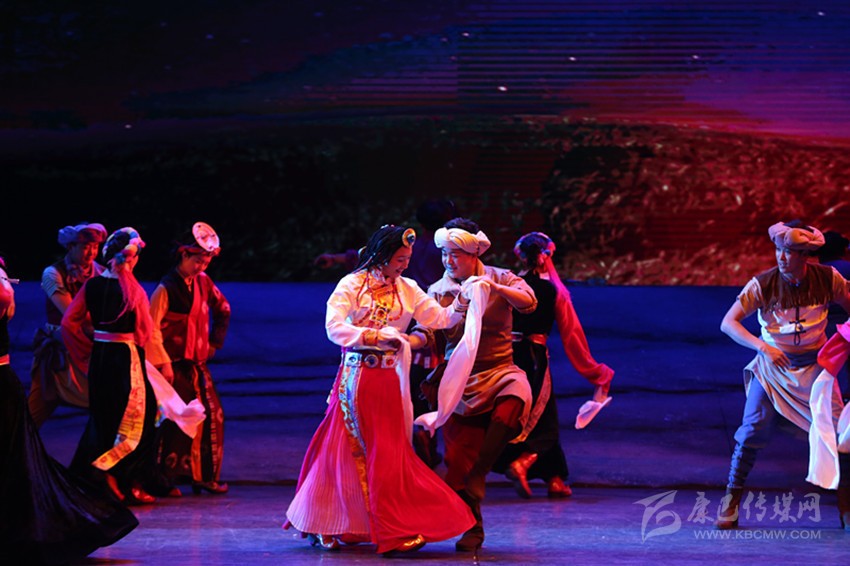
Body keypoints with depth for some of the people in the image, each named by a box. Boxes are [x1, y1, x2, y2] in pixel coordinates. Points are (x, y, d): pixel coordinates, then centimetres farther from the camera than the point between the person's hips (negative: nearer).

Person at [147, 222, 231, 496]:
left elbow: (222, 309, 24)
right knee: (175, 420, -7)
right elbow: (152, 327, -15)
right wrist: (163, 363, -17)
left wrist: (215, 341, 18)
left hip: (197, 363, 7)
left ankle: (205, 476, 13)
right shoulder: (167, 288, -14)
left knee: (212, 416, 4)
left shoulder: (203, 282, 6)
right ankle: (166, 478, 3)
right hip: (174, 365, -7)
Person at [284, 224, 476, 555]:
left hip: (387, 381, 3)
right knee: (344, 450, 0)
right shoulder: (352, 285, -3)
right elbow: (334, 327, -15)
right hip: (354, 378, -3)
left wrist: (462, 304, -15)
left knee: (387, 452, 4)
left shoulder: (407, 290, 9)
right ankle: (330, 526, 6)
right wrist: (375, 337, -22)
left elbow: (440, 318, 4)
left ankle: (394, 529, 13)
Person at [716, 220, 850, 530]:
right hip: (772, 366, -1)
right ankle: (731, 499, 4)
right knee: (752, 432, -10)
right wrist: (762, 346, -34)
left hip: (814, 365, 1)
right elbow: (728, 323, -21)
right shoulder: (763, 283, -17)